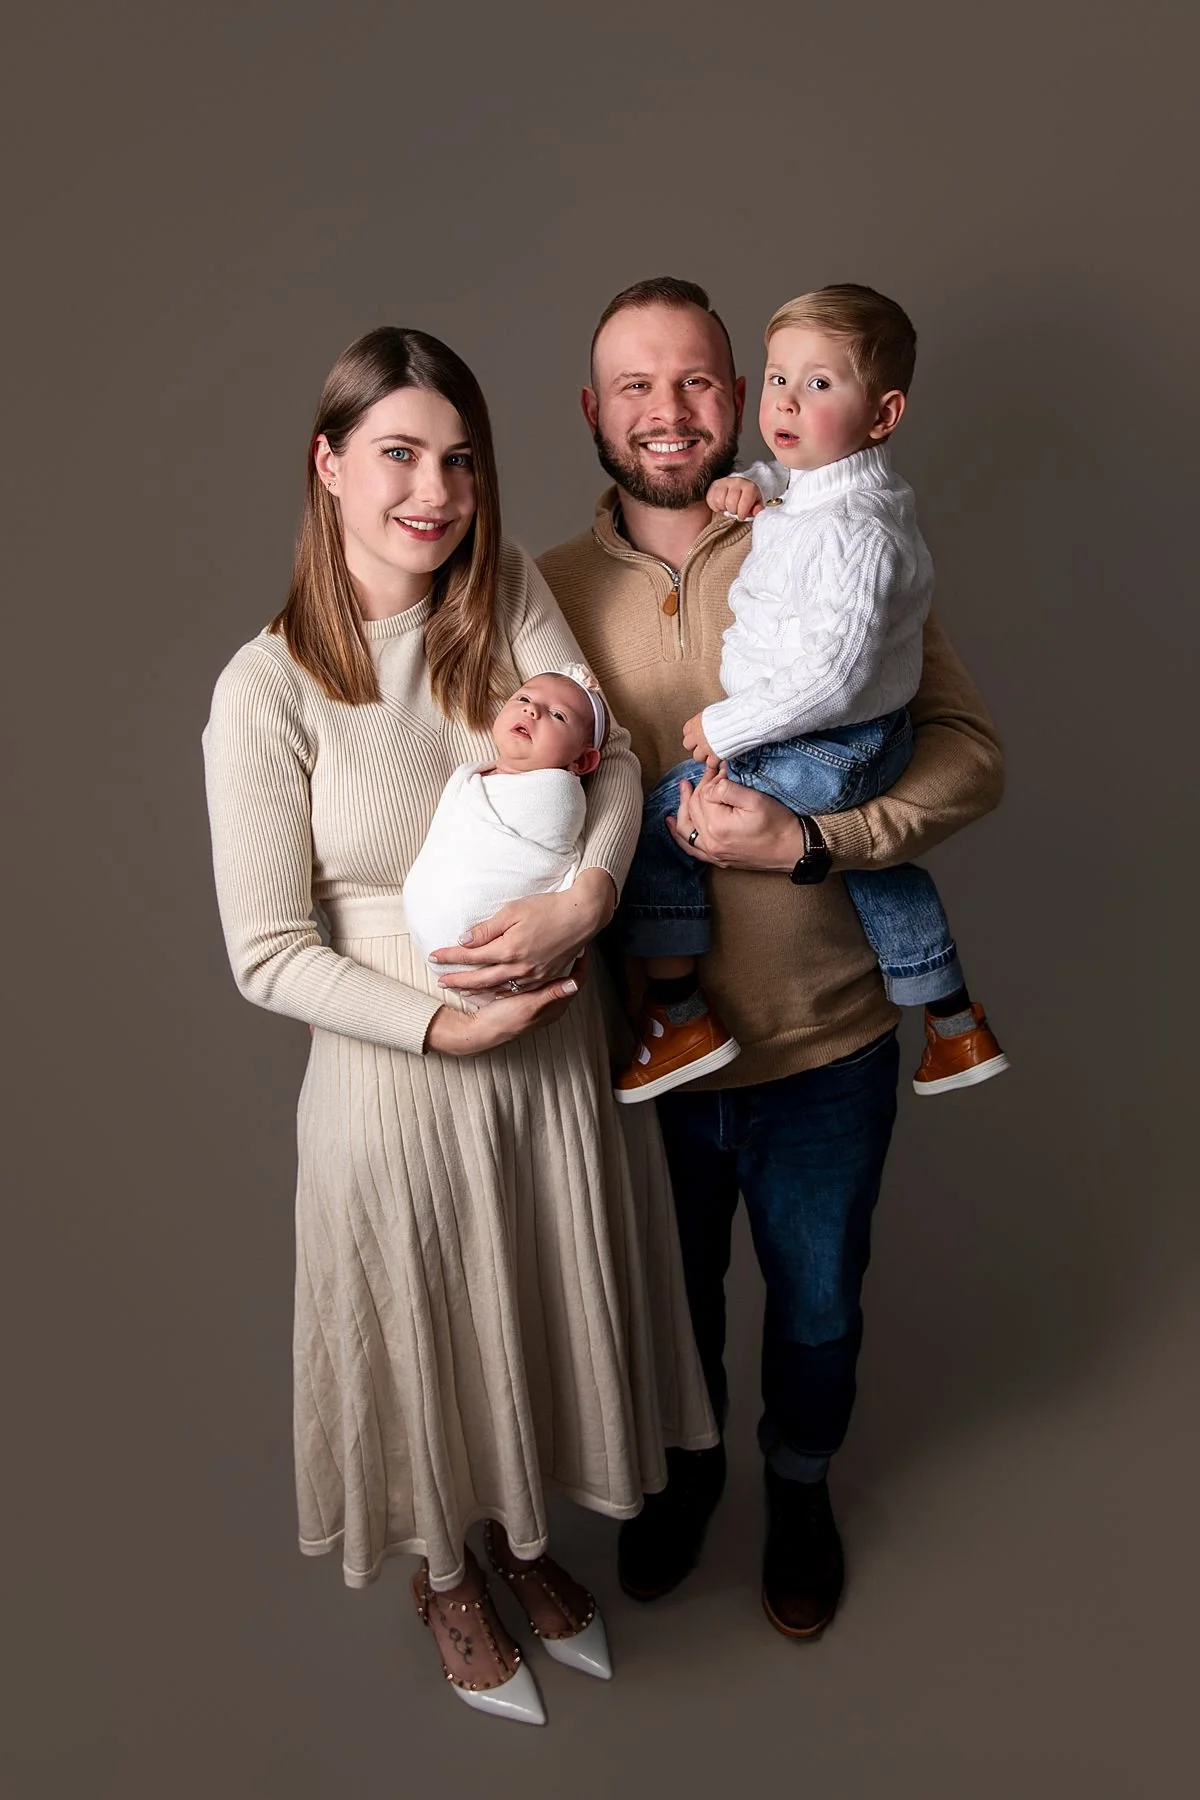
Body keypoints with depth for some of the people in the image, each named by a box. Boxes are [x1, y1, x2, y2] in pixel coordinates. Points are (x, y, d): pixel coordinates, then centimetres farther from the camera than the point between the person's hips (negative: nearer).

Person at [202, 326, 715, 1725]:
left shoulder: (506, 592, -4)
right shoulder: (267, 689, -16)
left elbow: (610, 754, -11)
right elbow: (269, 957, -15)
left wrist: (584, 897, -29)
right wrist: (446, 1025, -21)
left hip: (554, 1047, 4)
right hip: (398, 1078, -4)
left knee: (546, 1315, 23)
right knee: (427, 1342, 18)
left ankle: (523, 1539, 55)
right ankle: (447, 1576, 51)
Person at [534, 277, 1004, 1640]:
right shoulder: (546, 593, -4)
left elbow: (969, 752, -9)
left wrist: (811, 842, -25)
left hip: (827, 1040, 0)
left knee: (817, 1307, 22)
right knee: (670, 1297, 24)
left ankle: (800, 1487, 54)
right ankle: (684, 1467, 56)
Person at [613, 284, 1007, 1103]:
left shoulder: (854, 534, -28)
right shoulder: (816, 481, 3)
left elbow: (834, 677, -33)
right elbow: (784, 473, 29)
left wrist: (726, 728, -24)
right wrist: (746, 482, 5)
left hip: (823, 753, -11)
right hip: (881, 738, 11)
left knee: (659, 821, -3)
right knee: (877, 861, 29)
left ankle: (680, 1017, 5)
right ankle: (956, 1027, 43)